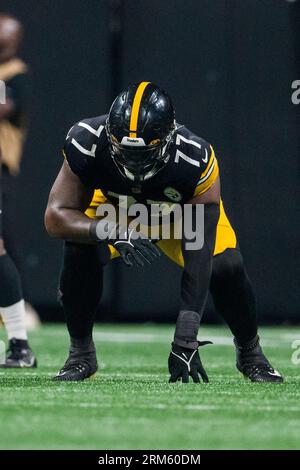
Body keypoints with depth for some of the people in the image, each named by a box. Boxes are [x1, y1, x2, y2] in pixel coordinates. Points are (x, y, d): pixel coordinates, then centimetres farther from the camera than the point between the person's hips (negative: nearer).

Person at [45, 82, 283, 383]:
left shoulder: (195, 160, -40)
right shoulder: (86, 144, -38)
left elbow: (198, 259, -39)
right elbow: (55, 216, -33)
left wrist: (185, 339, -43)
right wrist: (113, 232, -52)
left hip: (183, 209, 0)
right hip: (113, 206, 1)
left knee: (225, 267, -21)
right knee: (80, 251, -28)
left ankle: (250, 353, 8)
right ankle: (80, 354, -7)